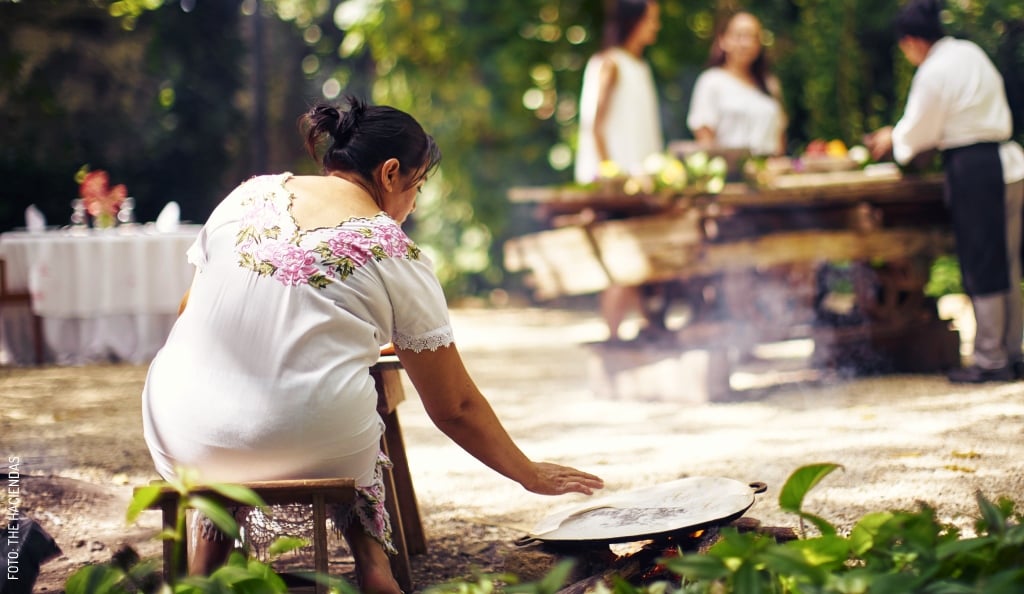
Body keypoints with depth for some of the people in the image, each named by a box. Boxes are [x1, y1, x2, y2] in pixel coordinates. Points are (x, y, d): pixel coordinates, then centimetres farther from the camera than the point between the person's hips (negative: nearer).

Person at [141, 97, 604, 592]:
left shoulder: (250, 194, 9)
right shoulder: (396, 255, 1)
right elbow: (455, 407, 6)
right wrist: (530, 475, 19)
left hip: (189, 440, 2)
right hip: (314, 450, -2)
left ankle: (211, 543, 28)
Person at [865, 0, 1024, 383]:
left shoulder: (933, 72, -13)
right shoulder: (971, 53, 11)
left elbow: (918, 132, -6)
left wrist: (892, 139, 16)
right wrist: (901, 137, 23)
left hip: (972, 169, -8)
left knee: (981, 269, 0)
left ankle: (990, 361, 6)